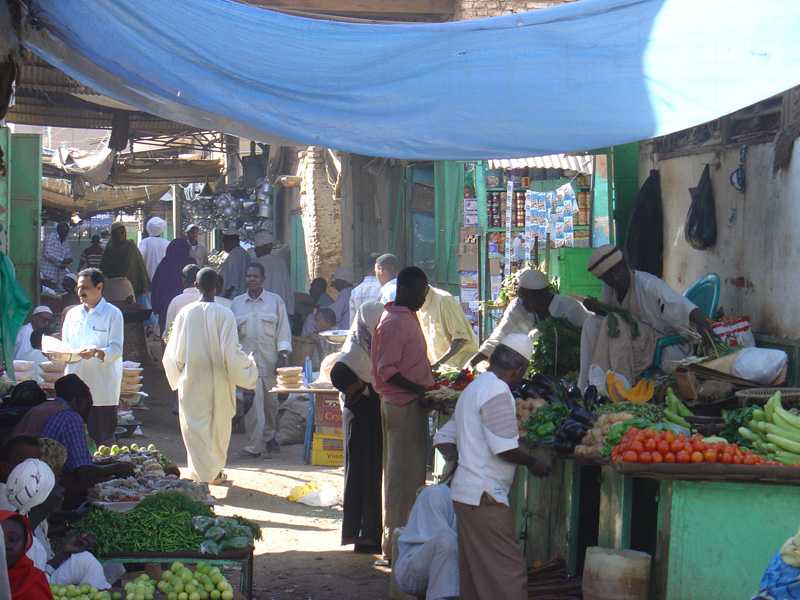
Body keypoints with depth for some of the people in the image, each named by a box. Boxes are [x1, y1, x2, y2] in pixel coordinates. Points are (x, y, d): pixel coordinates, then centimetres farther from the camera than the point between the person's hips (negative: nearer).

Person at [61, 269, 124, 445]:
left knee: (103, 440, -3)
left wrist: (96, 352, -26)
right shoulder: (73, 313, 15)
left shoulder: (113, 314, 0)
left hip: (103, 388, -4)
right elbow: (65, 344, 18)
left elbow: (116, 350, -7)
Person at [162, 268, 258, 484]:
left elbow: (174, 352, -1)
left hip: (191, 382, 0)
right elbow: (231, 352, -14)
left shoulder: (185, 313, -7)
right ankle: (216, 472, 30)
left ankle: (202, 475, 1)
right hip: (219, 382, 0)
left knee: (195, 427, 7)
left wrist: (178, 373, 18)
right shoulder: (225, 314, -13)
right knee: (219, 425, 17)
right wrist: (248, 365, 5)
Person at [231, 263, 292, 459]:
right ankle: (254, 445, -7)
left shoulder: (275, 301, 6)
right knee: (252, 403, -9)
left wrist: (283, 355, -4)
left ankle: (269, 437, 31)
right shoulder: (237, 303, 10)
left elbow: (283, 329, 4)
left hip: (270, 360, 0)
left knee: (271, 402, 10)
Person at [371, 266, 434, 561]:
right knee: (402, 474, -4)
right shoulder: (393, 323, -16)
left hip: (413, 404, 10)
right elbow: (387, 371, -21)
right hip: (401, 405, -10)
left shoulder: (408, 318, 15)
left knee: (413, 472, 13)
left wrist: (431, 380, 13)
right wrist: (421, 389, -23)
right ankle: (396, 544, 2)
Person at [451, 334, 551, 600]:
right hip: (485, 497, -10)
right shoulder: (498, 391, -15)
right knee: (509, 571, -9)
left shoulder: (473, 388, 17)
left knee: (473, 573, 13)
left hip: (465, 491, 10)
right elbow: (504, 448, -20)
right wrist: (533, 463, -6)